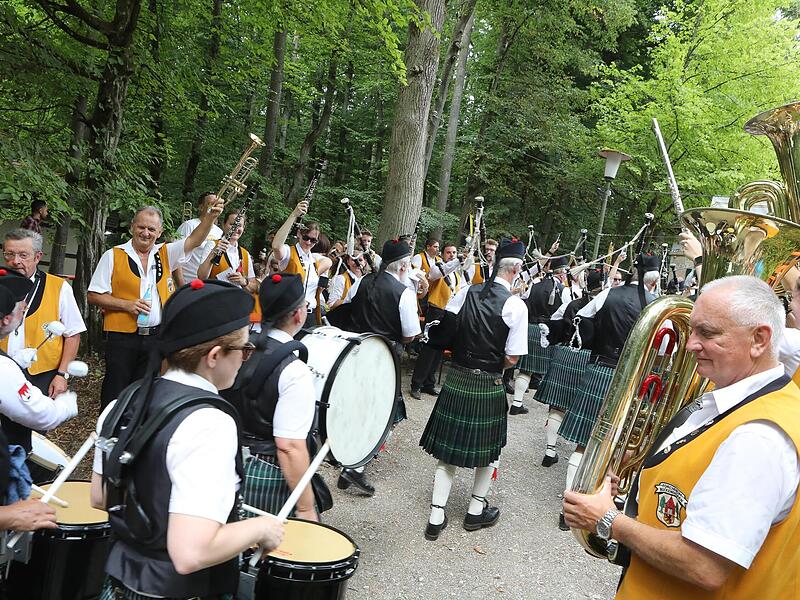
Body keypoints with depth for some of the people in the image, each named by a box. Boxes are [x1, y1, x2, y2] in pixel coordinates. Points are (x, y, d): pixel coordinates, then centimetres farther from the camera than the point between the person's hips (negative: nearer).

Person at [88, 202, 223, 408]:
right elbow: (93, 296, -1)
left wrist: (211, 217, -22)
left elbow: (194, 240, -6)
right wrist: (127, 304, -14)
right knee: (115, 395, 4)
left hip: (155, 336, 3)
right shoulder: (113, 256, -1)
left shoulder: (165, 254, 8)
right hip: (121, 337, -3)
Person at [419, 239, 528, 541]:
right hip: (488, 386, -3)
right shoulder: (516, 306, -14)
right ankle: (476, 510, 32)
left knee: (448, 450, 12)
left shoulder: (467, 292, -2)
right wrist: (494, 359, 7)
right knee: (488, 450, 19)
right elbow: (512, 358, -12)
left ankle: (436, 517, 15)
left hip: (456, 379, 4)